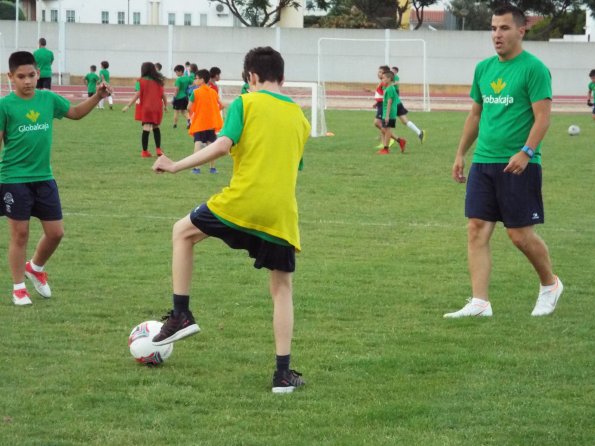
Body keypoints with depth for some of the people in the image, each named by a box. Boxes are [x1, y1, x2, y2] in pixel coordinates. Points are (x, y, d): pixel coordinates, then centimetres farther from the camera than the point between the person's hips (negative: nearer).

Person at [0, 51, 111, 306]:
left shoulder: (48, 99, 3)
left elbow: (76, 113, 19)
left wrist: (97, 97, 5)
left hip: (44, 178, 5)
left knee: (55, 232, 7)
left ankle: (36, 268, 35)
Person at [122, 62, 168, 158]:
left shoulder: (141, 81, -3)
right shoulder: (158, 81, 8)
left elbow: (137, 95, -10)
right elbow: (163, 95, 9)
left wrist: (128, 106, -8)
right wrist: (165, 105, 24)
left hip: (145, 108, -3)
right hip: (157, 108, 3)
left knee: (146, 129, -7)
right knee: (156, 127, 18)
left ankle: (145, 151, -8)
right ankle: (158, 149, 16)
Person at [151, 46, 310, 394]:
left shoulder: (246, 103, 1)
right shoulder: (300, 118, 17)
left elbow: (223, 145, -12)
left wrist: (176, 167, -4)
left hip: (241, 202, -3)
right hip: (282, 215, 3)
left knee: (183, 232, 23)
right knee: (282, 289, 13)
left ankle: (182, 314, 17)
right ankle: (284, 372, 6)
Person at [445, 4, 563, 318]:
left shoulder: (534, 69, -8)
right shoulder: (483, 68, 12)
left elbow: (543, 117, -14)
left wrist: (526, 152, -25)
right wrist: (460, 154, 18)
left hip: (518, 165, -6)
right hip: (483, 162, 6)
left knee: (520, 234, -1)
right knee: (477, 231, -2)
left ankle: (550, 285, 23)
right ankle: (479, 303, -2)